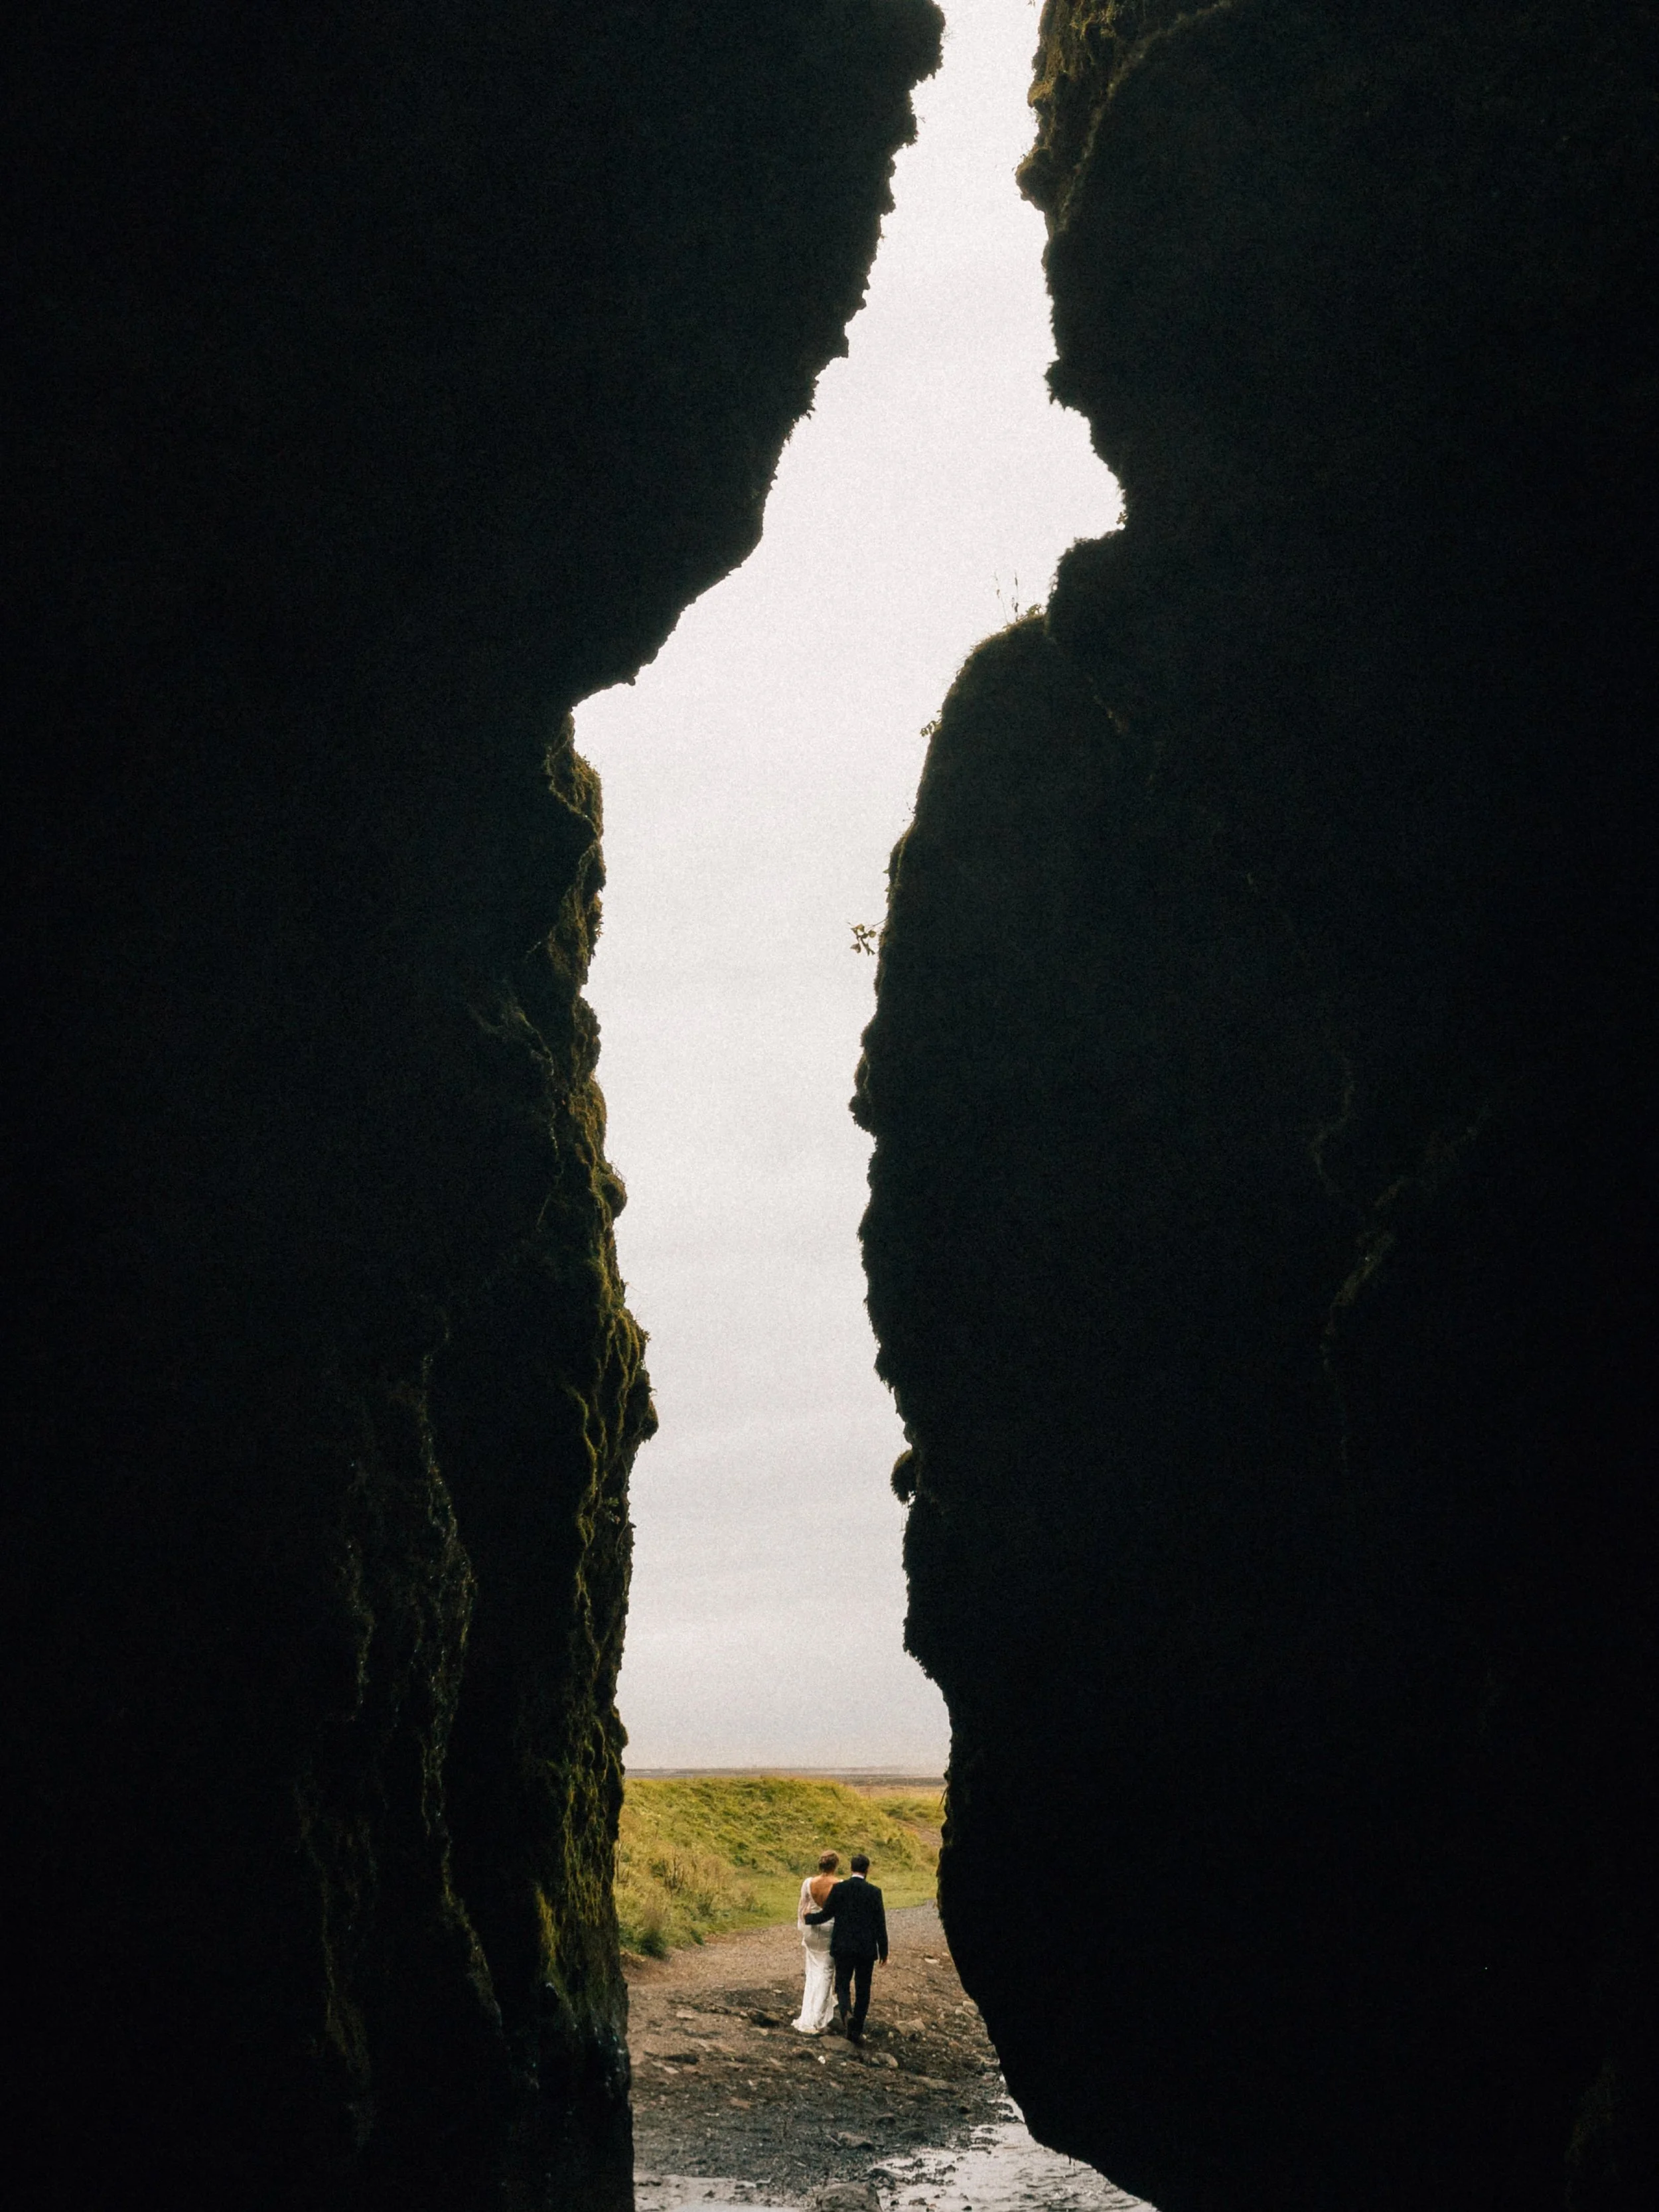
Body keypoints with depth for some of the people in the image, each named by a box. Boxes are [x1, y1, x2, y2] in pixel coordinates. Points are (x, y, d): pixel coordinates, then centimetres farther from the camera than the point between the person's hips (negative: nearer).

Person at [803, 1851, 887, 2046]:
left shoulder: (839, 1888, -6)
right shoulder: (874, 1892, -7)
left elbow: (826, 1914, 1)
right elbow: (880, 1924, -4)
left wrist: (808, 1918, 22)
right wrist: (884, 1952, 6)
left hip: (843, 1948, 0)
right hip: (867, 1949, 0)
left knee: (843, 1985, 12)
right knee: (862, 1990, 13)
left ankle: (847, 2014, -17)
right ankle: (857, 2030, 16)